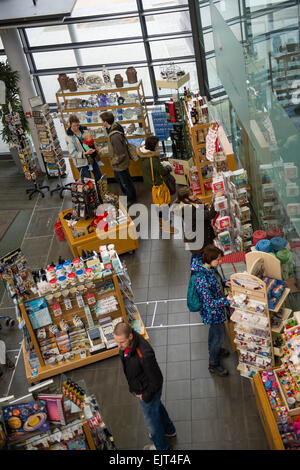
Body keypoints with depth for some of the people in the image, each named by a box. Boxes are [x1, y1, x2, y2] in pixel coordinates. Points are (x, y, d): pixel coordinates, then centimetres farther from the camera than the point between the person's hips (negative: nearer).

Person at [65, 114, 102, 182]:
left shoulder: (84, 130, -1)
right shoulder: (69, 137, -15)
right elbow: (73, 153, -18)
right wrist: (85, 154, -30)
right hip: (81, 163, -5)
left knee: (99, 177, 15)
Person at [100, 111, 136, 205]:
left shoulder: (114, 136, -38)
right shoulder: (115, 126, -8)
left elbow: (121, 154, -32)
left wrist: (114, 162, -16)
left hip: (121, 164, -10)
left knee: (126, 182, 15)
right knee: (118, 178, 31)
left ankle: (131, 199, 39)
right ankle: (126, 194, 54)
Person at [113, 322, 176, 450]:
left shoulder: (144, 355, -44)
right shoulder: (127, 342, -18)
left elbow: (156, 380, -31)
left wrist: (145, 397, -16)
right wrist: (132, 387, 10)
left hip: (149, 390, -8)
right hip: (139, 387, 8)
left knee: (151, 420, 18)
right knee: (157, 407, 32)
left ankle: (162, 447, 47)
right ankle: (169, 430, 61)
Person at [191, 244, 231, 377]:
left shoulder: (210, 268, -11)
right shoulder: (202, 279, -39)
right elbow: (210, 302, -35)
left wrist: (224, 283, -5)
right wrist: (227, 300, -40)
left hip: (216, 307, 9)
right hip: (213, 311, -9)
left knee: (214, 329, 31)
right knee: (220, 336, 9)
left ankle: (213, 349, 58)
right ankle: (213, 365, 30)